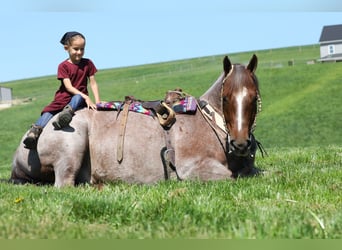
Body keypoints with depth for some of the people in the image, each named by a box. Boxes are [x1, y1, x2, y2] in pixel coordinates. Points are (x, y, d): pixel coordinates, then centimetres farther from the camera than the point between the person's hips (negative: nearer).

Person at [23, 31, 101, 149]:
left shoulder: (88, 63, 4)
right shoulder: (63, 66, -5)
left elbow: (93, 83, 5)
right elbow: (68, 87, -14)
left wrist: (98, 102, -7)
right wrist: (86, 97, -25)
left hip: (80, 96, 0)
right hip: (64, 96, 0)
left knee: (78, 98, -37)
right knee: (48, 111, -26)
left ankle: (67, 111, -65)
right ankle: (35, 131, -43)